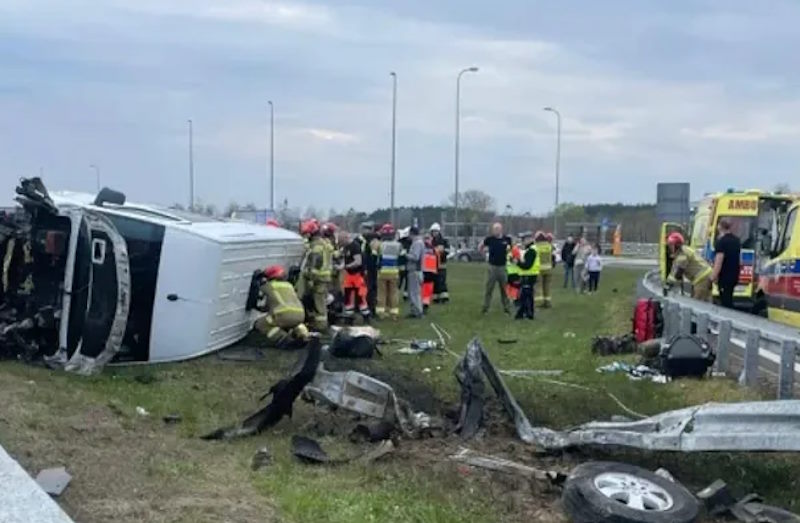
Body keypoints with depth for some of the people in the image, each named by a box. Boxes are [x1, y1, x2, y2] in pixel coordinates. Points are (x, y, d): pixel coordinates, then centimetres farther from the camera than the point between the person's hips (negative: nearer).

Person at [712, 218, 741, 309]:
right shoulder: (737, 240, 12)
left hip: (724, 277, -9)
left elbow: (719, 261, -22)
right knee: (728, 300, 18)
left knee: (725, 302, -5)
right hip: (734, 276, 9)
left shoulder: (721, 241, -16)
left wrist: (714, 276, -19)